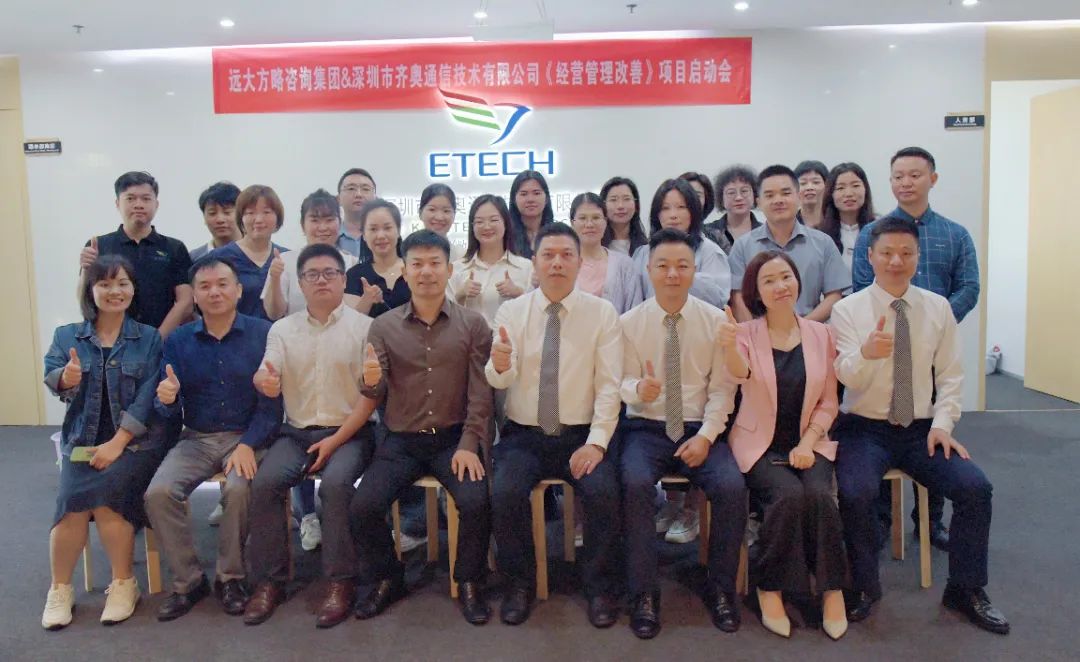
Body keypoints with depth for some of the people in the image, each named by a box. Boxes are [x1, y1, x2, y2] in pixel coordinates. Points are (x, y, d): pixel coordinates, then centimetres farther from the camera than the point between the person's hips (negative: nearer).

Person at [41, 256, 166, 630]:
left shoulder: (149, 338, 4)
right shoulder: (66, 335, 10)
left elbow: (147, 398, -6)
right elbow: (53, 379, -6)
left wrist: (117, 443, -16)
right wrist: (66, 379, -31)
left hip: (135, 442, -2)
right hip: (82, 441, 2)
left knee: (101, 493, -26)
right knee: (73, 495, -24)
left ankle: (123, 584, -7)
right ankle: (60, 589, -3)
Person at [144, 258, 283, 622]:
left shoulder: (263, 333, -5)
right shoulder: (178, 340, 6)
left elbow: (271, 400, -9)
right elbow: (170, 411, 6)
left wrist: (248, 445, -20)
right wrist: (166, 399, -18)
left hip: (247, 437, -3)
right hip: (197, 439, 4)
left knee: (239, 489, -31)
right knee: (159, 493, -21)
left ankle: (231, 577, -5)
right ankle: (188, 579, 0)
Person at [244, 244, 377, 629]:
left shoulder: (364, 327, -1)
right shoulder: (282, 329, 10)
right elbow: (268, 381, -2)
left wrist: (335, 441, -12)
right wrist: (264, 383, -28)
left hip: (349, 432, -3)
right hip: (296, 431, 3)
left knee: (336, 484, -30)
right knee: (264, 483, -21)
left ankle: (341, 582, -15)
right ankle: (270, 580, -7)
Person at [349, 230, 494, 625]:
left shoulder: (472, 324, 1)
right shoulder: (383, 327, 5)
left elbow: (480, 392, -2)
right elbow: (377, 396, 3)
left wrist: (468, 445, -12)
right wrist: (371, 381, -21)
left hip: (454, 437, -1)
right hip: (402, 440, 2)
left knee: (476, 502, -25)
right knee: (363, 507, -17)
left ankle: (468, 583, 4)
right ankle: (387, 579, 12)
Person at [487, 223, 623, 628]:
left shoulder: (603, 313, -1)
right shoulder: (511, 311, 2)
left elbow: (609, 385, -5)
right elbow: (501, 380, -8)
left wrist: (596, 442, -16)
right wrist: (499, 366, -33)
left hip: (581, 436, 0)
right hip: (523, 435, 1)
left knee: (604, 492, -26)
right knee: (504, 493, -25)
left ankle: (600, 587, 0)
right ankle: (519, 584, 2)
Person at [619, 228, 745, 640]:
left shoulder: (716, 321, 2)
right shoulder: (629, 323, 0)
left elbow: (722, 389, 1)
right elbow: (624, 384, -1)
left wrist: (706, 436, -12)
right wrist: (639, 389, -26)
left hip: (699, 430, 1)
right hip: (646, 428, -1)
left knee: (732, 487, -25)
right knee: (636, 484, -31)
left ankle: (720, 590, -2)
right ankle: (644, 595, -14)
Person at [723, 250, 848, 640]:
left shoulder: (820, 334, 4)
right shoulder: (747, 333, -3)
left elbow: (828, 403, 7)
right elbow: (740, 375, -25)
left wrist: (807, 442, -9)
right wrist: (730, 348, -48)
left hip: (808, 444, 2)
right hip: (760, 444, -2)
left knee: (819, 495, -27)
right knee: (789, 495, -28)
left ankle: (831, 589, -6)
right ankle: (769, 589, -8)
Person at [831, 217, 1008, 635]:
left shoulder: (938, 308, 6)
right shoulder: (848, 310, -4)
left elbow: (950, 375, 9)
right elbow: (846, 377, -16)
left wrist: (942, 422, -6)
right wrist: (867, 354, -39)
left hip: (921, 430, 3)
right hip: (864, 428, -3)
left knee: (976, 488, -18)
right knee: (856, 493, -29)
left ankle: (966, 590, 5)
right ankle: (863, 587, -3)